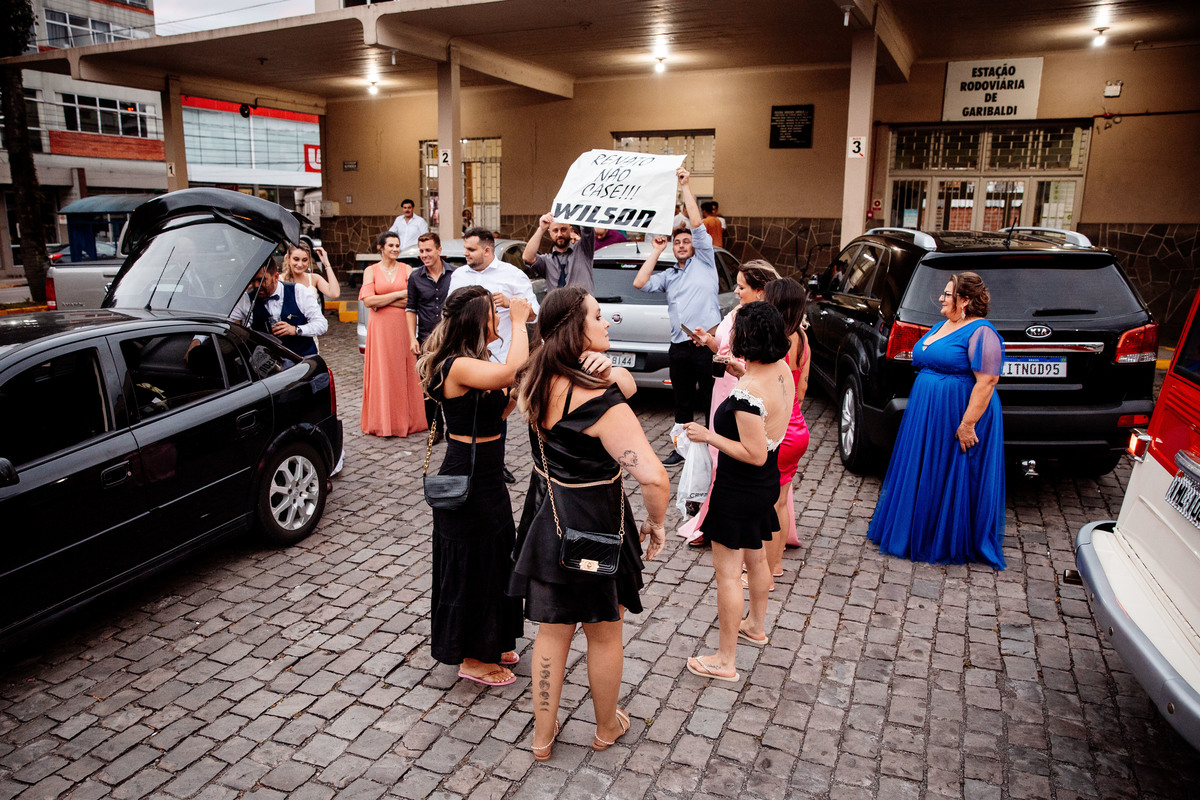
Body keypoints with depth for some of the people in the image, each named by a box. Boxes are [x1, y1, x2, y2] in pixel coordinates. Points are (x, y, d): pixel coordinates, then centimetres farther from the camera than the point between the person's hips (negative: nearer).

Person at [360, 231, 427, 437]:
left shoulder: (406, 269, 7)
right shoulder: (371, 271, 6)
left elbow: (412, 300, -5)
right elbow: (368, 300, -7)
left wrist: (382, 301, -9)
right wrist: (398, 295, -9)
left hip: (403, 327, 1)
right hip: (380, 327, -1)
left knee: (405, 371, 2)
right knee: (382, 372, 1)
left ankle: (407, 418, 11)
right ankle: (383, 421, 9)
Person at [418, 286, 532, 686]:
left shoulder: (476, 363, 7)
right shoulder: (458, 366, -24)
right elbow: (513, 372, -40)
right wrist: (519, 321, -25)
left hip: (486, 477, 10)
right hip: (467, 480, -10)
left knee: (494, 561, 22)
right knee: (472, 564, 5)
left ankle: (488, 644, 40)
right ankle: (472, 659, 24)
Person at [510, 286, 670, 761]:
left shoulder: (535, 382, -4)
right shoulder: (601, 403, -27)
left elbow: (628, 385, 4)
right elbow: (653, 478, -36)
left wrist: (605, 371, -18)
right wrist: (656, 524, -17)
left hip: (546, 522, 6)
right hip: (595, 528, -6)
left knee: (551, 633, 22)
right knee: (604, 635, 20)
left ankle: (542, 736, 38)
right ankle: (607, 728, 43)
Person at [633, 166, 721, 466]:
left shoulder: (704, 261, 8)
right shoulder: (668, 276, 21)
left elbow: (697, 223, -1)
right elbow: (640, 283, 7)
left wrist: (685, 186, -3)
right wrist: (656, 251, 12)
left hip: (706, 343, -5)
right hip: (679, 347, 5)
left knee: (710, 400, -2)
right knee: (682, 402, 14)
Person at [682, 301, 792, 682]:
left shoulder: (747, 393, -31)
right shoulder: (782, 370, -5)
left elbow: (755, 454, -27)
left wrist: (707, 436, -20)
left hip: (739, 492, -9)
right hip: (767, 482, 9)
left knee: (727, 573, 3)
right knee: (756, 558, 26)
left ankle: (725, 660, 15)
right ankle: (756, 626, 48)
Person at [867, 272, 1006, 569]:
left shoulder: (980, 333, -16)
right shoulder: (942, 325, 12)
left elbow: (986, 381, -21)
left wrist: (968, 423, -24)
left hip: (958, 417, -9)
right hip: (926, 413, 9)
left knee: (952, 480, 2)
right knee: (922, 474, 15)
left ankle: (954, 544, 17)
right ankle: (920, 531, 29)